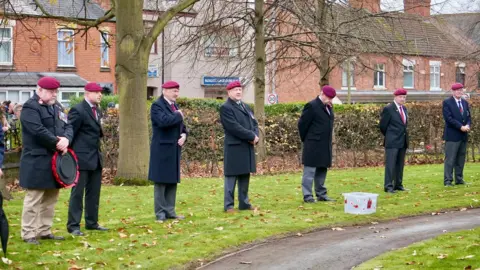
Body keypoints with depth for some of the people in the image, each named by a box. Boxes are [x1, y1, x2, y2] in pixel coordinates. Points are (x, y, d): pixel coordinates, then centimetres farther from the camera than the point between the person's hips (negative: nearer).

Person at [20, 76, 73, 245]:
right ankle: (28, 234, -1)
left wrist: (66, 139, -11)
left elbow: (67, 126, 11)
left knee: (51, 198, 12)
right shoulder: (30, 108, -11)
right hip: (37, 161, -9)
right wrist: (58, 144, -15)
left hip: (56, 160, 9)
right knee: (34, 198, -6)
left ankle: (44, 231, 20)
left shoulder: (57, 107, 16)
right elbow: (39, 131, -21)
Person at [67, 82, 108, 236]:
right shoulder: (78, 110, -13)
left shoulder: (98, 110, 14)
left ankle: (92, 222, 20)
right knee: (77, 192, -4)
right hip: (82, 157, -9)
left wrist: (102, 131, 5)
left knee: (94, 192, 12)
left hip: (96, 157, 9)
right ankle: (73, 225, 1)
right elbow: (70, 133, -12)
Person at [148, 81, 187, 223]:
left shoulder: (174, 106, 16)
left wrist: (183, 135, 0)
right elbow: (163, 121, -27)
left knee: (172, 181, 9)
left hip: (174, 149, 8)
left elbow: (180, 125, 21)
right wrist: (178, 116, -13)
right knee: (161, 181, -2)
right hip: (162, 149, -8)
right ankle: (160, 213, 3)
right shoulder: (157, 105, -10)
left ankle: (170, 211, 15)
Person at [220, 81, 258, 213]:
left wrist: (256, 136, -6)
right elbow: (234, 127, -18)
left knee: (245, 176, 11)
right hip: (234, 147, -8)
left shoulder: (245, 107, 19)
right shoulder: (225, 108, -8)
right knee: (231, 176, -3)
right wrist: (251, 136, -16)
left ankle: (244, 203, 17)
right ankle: (228, 205, 1)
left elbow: (254, 123, 15)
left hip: (247, 147, 8)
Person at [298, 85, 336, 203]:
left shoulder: (328, 107, 13)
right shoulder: (312, 106, -12)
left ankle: (321, 194, 20)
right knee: (310, 171, -5)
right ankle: (307, 196, -3)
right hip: (313, 145, -8)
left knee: (322, 170, 13)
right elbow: (302, 124, -10)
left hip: (325, 145, 8)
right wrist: (305, 140, -1)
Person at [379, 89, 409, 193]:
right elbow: (383, 126, -5)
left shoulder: (404, 109, 14)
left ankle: (398, 185, 17)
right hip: (392, 142, -7)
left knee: (400, 165, 11)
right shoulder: (388, 109, -8)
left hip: (403, 141, 7)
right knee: (390, 164, -7)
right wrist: (389, 136, 5)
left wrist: (404, 135, 16)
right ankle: (388, 186, -7)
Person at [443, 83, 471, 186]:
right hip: (452, 135, -6)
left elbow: (468, 117, 14)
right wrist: (461, 127, -18)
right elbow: (449, 118, -13)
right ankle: (448, 181, -5)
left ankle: (459, 179, 14)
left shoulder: (465, 103, 16)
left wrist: (467, 125, -8)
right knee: (450, 159, -6)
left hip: (463, 135, 7)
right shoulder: (447, 103, -5)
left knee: (461, 159, 9)